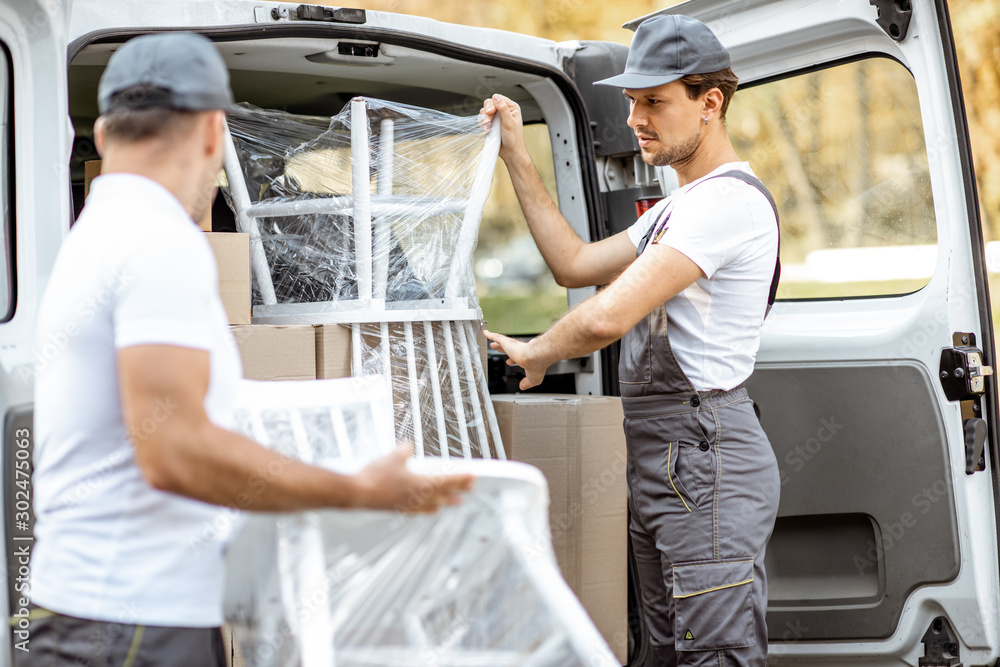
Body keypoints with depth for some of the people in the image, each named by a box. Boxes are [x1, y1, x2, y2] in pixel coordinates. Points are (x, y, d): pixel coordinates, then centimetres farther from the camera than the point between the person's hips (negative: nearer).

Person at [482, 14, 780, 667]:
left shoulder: (729, 199, -16)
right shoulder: (677, 209, 20)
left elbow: (606, 317, -23)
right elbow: (574, 264, 25)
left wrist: (533, 354, -3)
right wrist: (517, 156, 21)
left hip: (705, 452, -11)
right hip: (661, 457, 11)